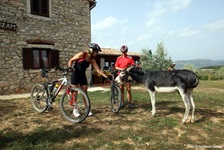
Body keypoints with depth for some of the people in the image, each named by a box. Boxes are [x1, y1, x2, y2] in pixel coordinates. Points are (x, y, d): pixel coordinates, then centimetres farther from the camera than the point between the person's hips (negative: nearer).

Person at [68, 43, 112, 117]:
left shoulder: (92, 60, 0)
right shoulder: (82, 54, -15)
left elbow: (98, 70, -1)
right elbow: (71, 60, -9)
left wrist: (107, 77, -8)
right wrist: (69, 67, -26)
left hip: (82, 75, 5)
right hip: (75, 74, -5)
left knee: (85, 93, 4)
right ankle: (75, 109, 14)